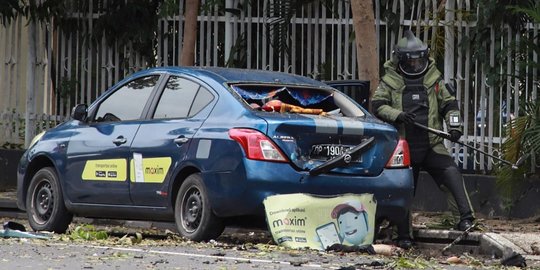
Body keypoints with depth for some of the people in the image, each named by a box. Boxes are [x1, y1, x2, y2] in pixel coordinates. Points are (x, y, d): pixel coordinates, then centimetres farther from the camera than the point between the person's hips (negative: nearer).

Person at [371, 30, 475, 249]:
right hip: (404, 146, 0)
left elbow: (449, 104, 13)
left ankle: (466, 216, -28)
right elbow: (377, 105, -5)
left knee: (451, 173, -24)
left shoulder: (434, 79, 9)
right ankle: (404, 237, 14)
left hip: (432, 145, 0)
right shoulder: (389, 81, 3)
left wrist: (454, 125, -4)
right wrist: (397, 115, -21)